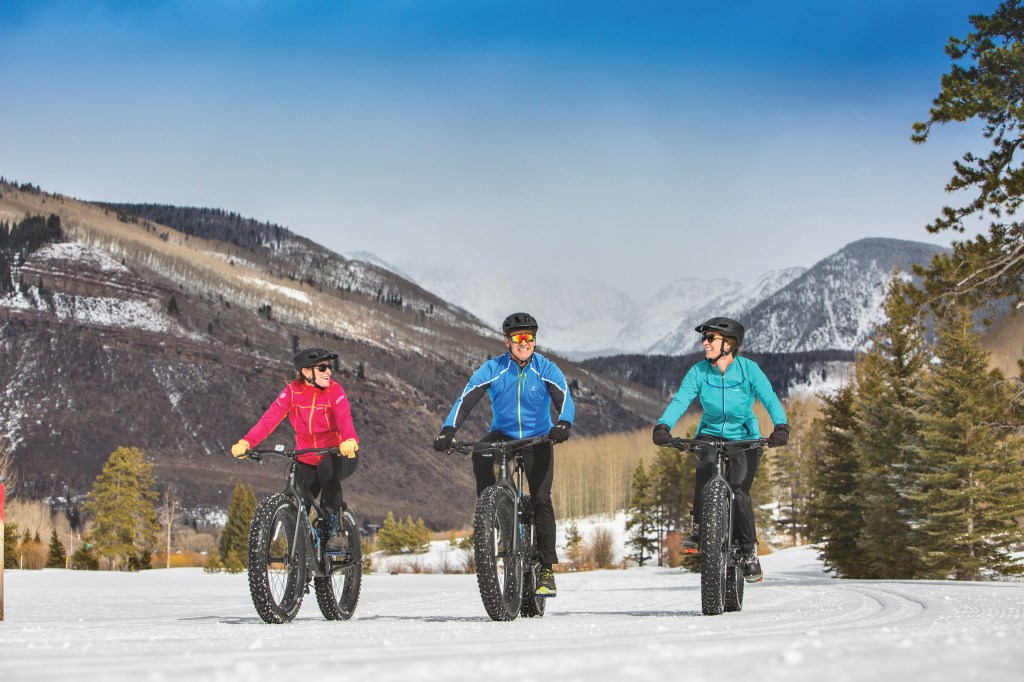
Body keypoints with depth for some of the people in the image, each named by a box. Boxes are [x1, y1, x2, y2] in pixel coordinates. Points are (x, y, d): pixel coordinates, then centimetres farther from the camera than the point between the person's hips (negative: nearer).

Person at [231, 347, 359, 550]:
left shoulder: (334, 390, -13)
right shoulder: (293, 391, -8)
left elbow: (344, 418, -31)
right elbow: (270, 418, -19)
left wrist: (349, 441, -53)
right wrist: (246, 442, -34)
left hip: (338, 456, -3)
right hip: (306, 461, 3)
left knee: (327, 467, -36)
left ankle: (335, 531, -26)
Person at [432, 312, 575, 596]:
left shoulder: (546, 369, -11)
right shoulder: (492, 369, -11)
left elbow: (564, 399, -25)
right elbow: (466, 399, -19)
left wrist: (563, 424, -47)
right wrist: (448, 429, -36)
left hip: (537, 438, -1)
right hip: (502, 433, 1)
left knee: (541, 499, -14)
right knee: (480, 454, -35)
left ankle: (547, 570, -9)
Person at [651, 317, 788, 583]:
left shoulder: (748, 369, -13)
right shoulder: (699, 371, -9)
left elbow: (770, 399, -22)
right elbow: (680, 400, -19)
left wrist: (781, 426, -40)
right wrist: (663, 426, -37)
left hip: (744, 439, -1)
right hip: (711, 434, 1)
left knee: (738, 492, -18)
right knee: (706, 466, -32)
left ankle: (749, 553, 0)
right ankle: (699, 530, -20)